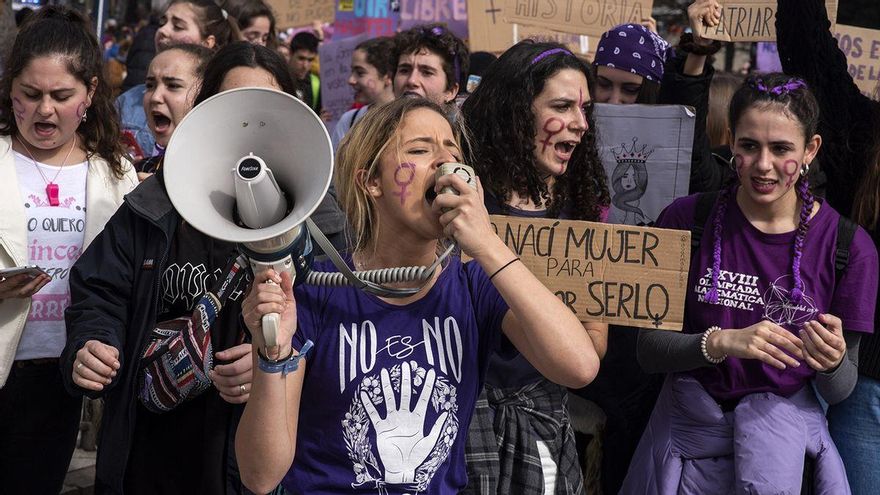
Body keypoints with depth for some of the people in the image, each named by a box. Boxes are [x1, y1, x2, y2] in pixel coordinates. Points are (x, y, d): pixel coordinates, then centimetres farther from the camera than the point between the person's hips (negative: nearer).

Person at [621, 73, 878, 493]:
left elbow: (839, 391, 1)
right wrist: (722, 342, -23)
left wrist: (833, 363, -21)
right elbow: (649, 350, -6)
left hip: (785, 414, 0)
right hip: (689, 422, 0)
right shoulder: (685, 220, -7)